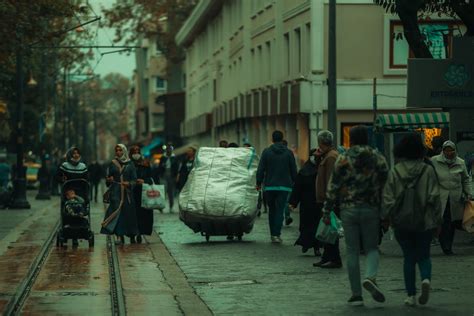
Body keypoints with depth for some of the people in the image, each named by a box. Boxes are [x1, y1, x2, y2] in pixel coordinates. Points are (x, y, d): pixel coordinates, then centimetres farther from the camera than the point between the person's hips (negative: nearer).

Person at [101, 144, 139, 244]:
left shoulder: (130, 164, 6)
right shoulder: (113, 164, 9)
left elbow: (134, 179, 3)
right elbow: (108, 177, 9)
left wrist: (129, 183, -15)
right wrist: (109, 179, -13)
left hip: (127, 192, 0)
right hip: (115, 192, 0)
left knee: (129, 213, 2)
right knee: (116, 212, -9)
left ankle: (132, 236, 18)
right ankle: (120, 236, -12)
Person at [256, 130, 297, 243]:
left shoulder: (266, 152, -2)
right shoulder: (288, 153, 0)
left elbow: (260, 169, -4)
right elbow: (294, 170, 3)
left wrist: (259, 183, 4)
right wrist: (293, 182, 15)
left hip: (269, 186, 1)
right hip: (284, 186, -1)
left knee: (272, 210, 13)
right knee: (280, 210, -2)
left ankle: (273, 234, 15)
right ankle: (277, 234, -13)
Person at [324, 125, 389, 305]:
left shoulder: (343, 159, -3)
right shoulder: (378, 158, 2)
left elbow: (333, 187, -4)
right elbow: (385, 186, 3)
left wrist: (327, 211, 3)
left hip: (349, 210, -1)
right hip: (371, 210, 1)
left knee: (352, 252, 6)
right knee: (371, 248, 12)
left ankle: (356, 294, 5)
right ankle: (370, 277, -18)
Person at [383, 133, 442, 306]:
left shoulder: (394, 172, -3)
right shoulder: (428, 170, -5)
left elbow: (388, 199, -4)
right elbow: (434, 197, -5)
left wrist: (385, 219, 6)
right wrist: (438, 220, 2)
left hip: (401, 222, 0)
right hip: (425, 221, 0)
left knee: (409, 258, 10)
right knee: (423, 256, 13)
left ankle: (411, 295, 7)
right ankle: (426, 279, -17)